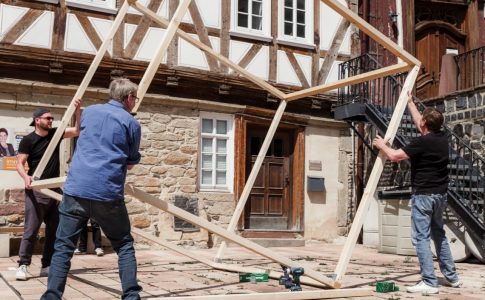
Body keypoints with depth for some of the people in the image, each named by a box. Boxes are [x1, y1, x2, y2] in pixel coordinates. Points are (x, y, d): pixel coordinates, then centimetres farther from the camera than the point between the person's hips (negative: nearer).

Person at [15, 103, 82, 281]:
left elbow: (77, 131, 7)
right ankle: (23, 265, -3)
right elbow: (19, 163, -8)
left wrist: (77, 111, -6)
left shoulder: (55, 134, 9)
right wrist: (26, 177, -27)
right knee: (31, 229, -8)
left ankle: (47, 266, 15)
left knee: (53, 230, 8)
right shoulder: (28, 140, -5)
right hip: (36, 191, -6)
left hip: (54, 190, 6)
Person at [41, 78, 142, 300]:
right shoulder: (132, 123, 5)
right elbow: (132, 162, 16)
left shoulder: (89, 112, 16)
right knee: (124, 246, 12)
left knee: (63, 247, 6)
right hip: (108, 193, -2)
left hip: (76, 189, 3)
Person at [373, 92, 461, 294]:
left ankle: (429, 283, -9)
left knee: (420, 237, -6)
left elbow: (394, 156, -12)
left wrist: (382, 145, 8)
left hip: (424, 194, -9)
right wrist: (409, 102, 33)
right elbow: (419, 124, 23)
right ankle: (451, 277, 25)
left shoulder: (422, 142, -18)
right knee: (439, 234, 20)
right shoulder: (442, 137, 6)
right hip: (440, 194, 9)